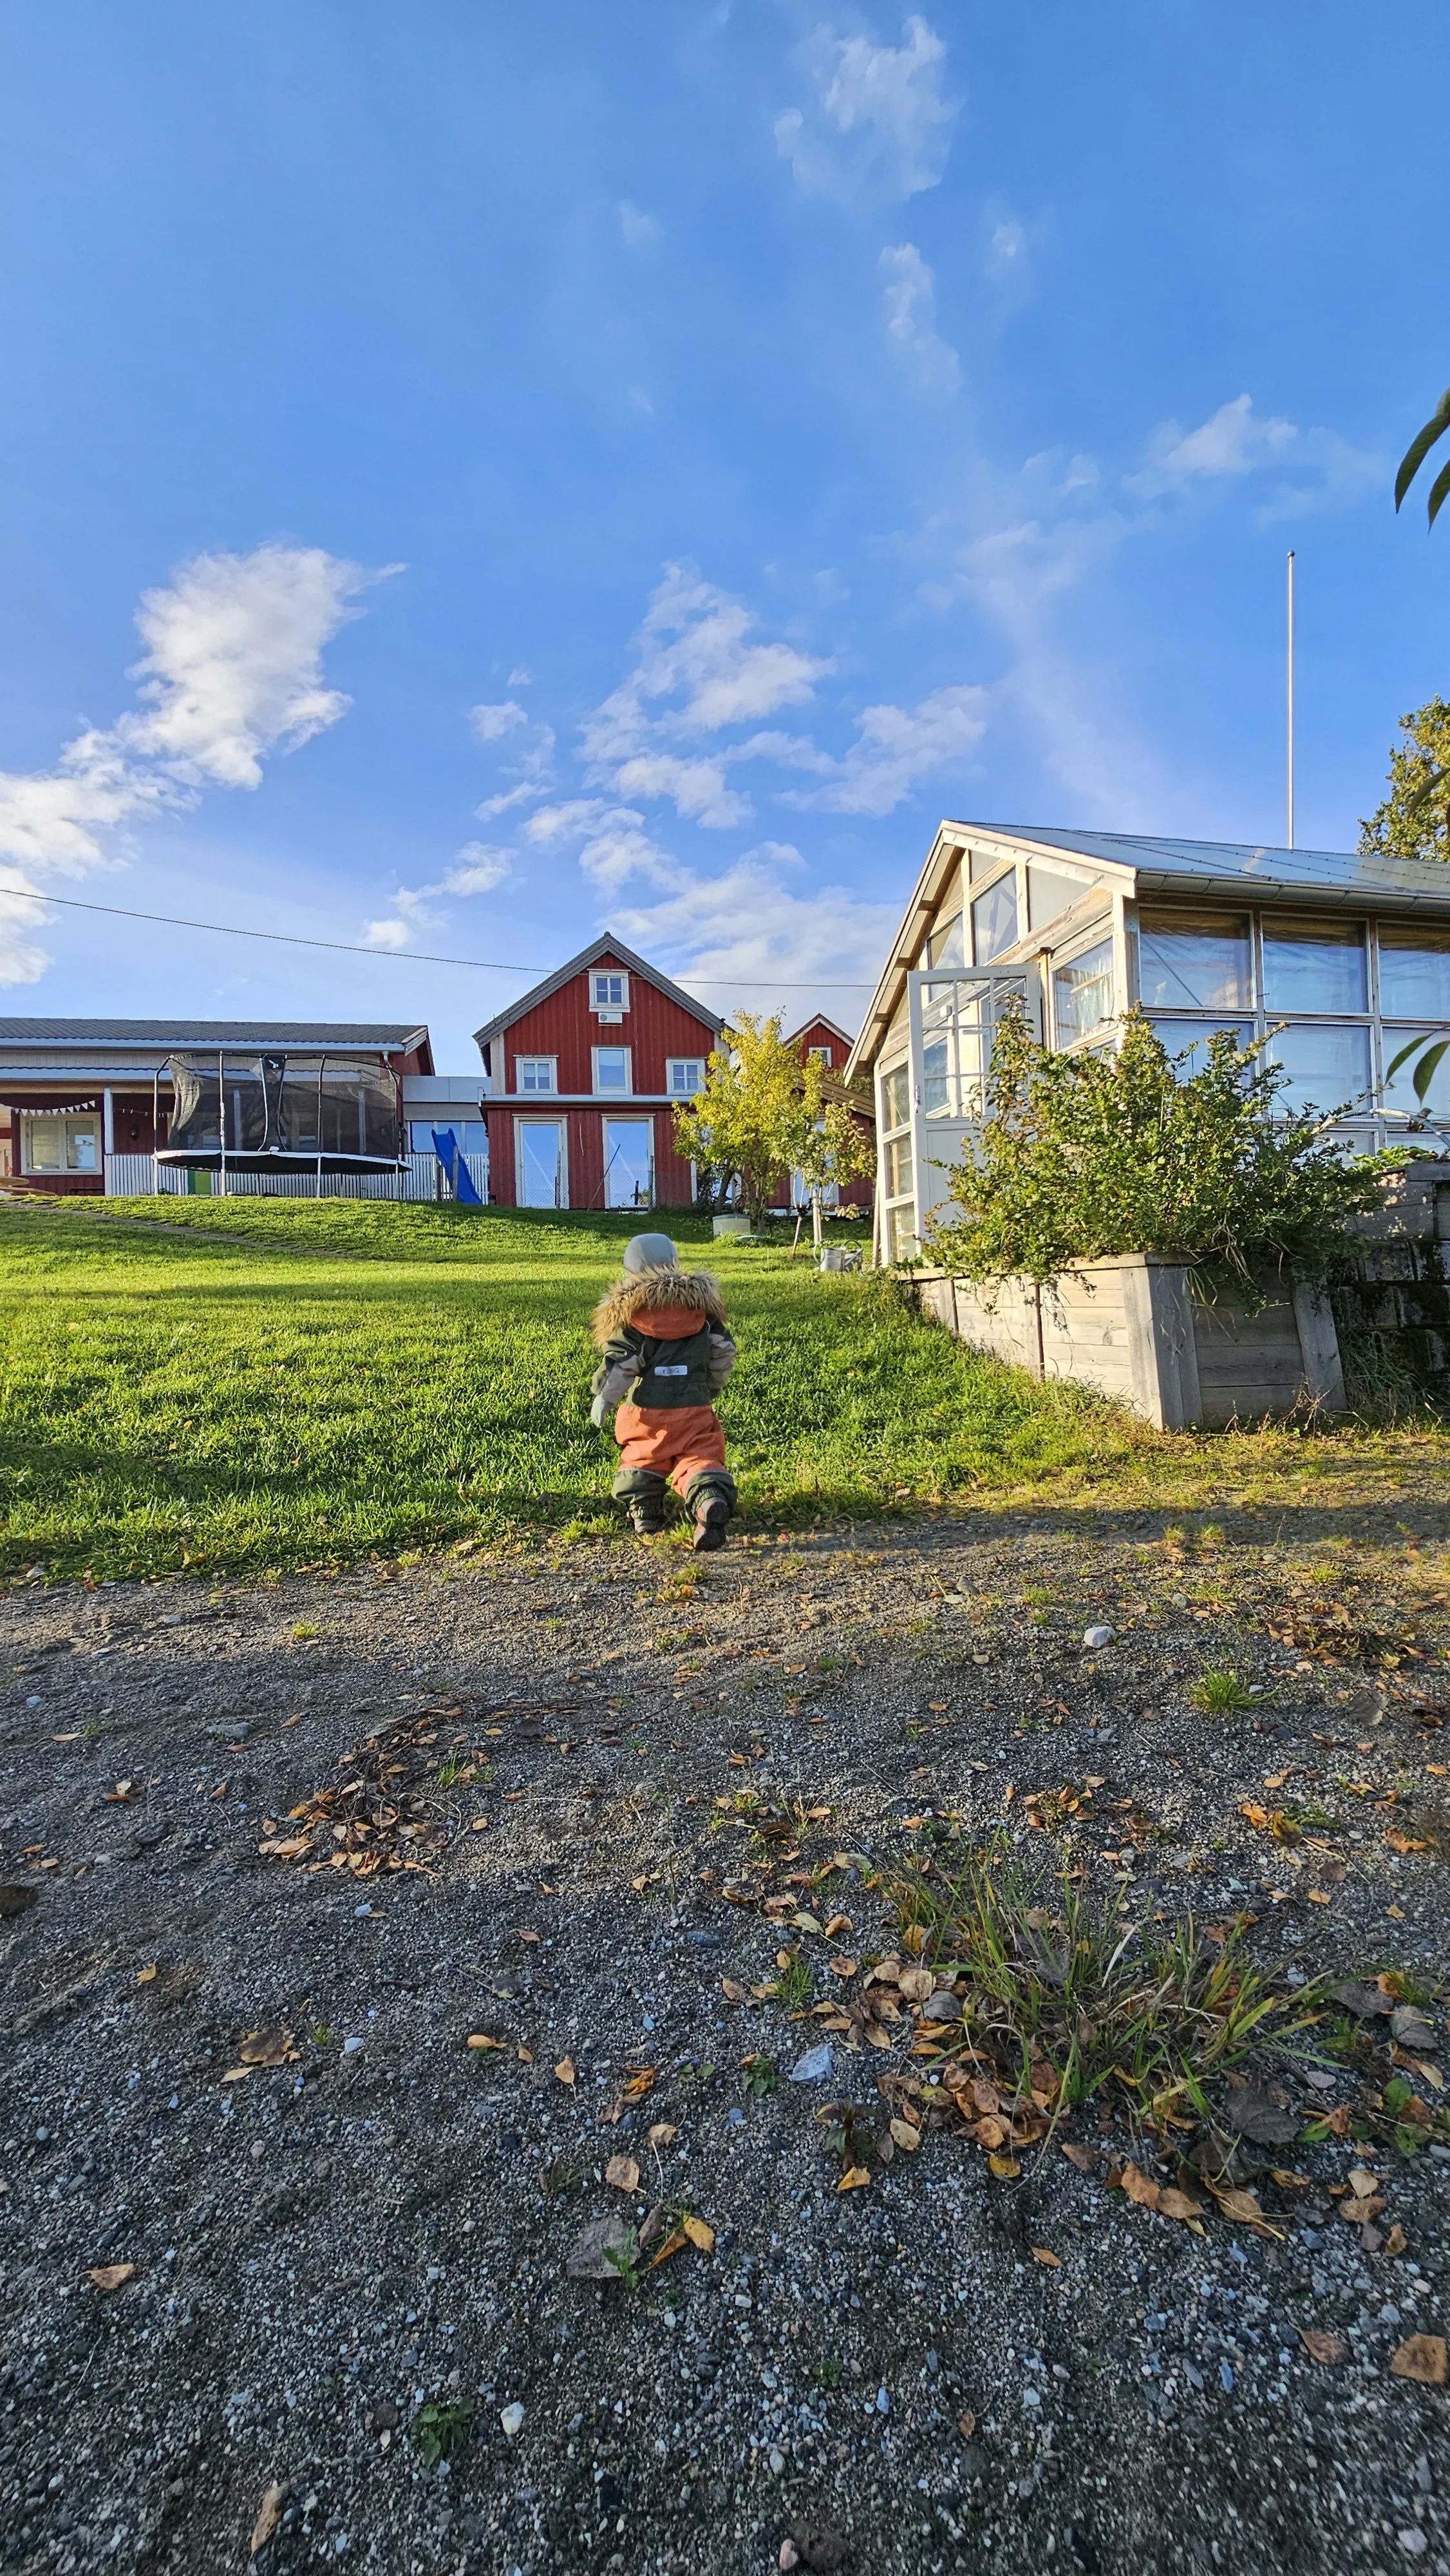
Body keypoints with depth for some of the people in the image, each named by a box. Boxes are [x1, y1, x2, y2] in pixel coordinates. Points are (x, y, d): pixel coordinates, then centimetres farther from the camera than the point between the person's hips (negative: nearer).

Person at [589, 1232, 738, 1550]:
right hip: (695, 1409, 1)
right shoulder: (701, 1304, 7)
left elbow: (620, 1362, -9)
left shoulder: (630, 1313, -4)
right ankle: (712, 1500, -30)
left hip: (647, 1411, -1)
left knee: (641, 1460, 22)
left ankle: (644, 1511, 13)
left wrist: (602, 1399, 3)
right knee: (701, 1460, -3)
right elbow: (724, 1351, 13)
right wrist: (710, 1387, 28)